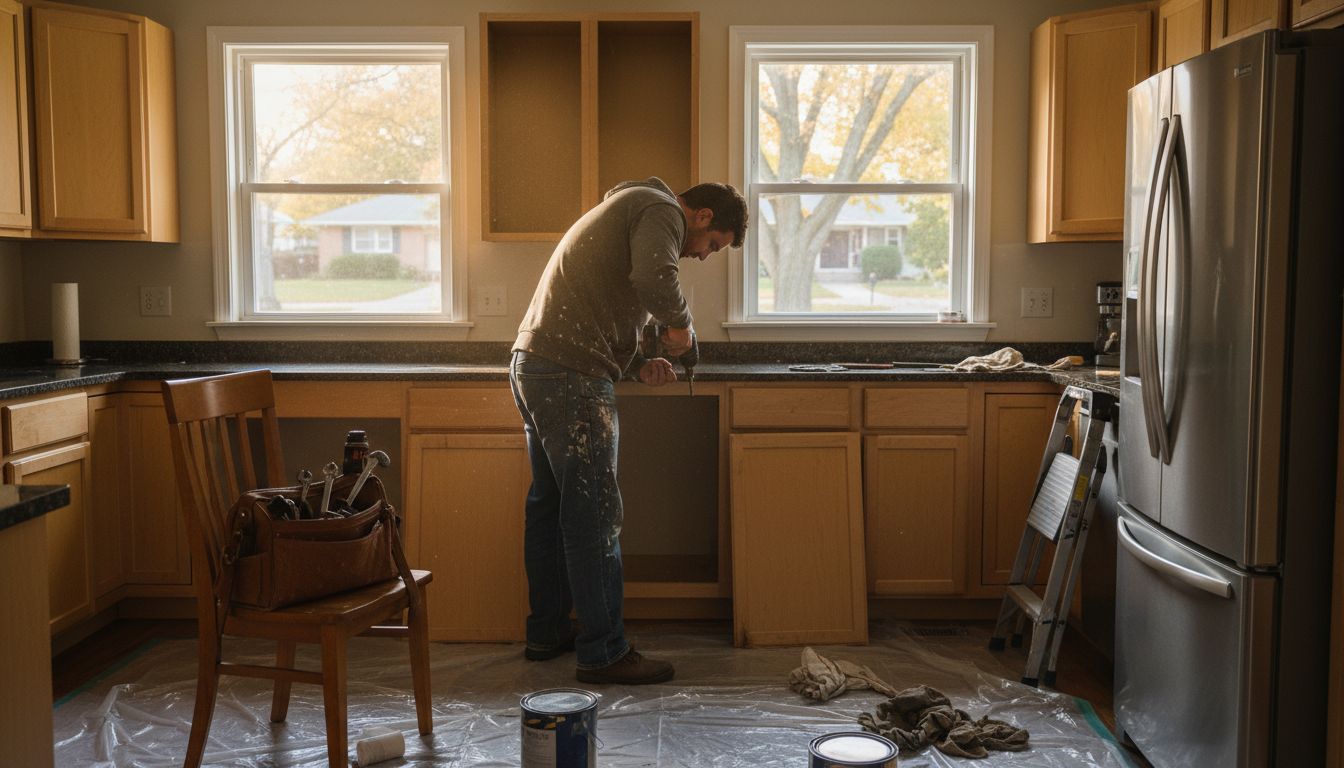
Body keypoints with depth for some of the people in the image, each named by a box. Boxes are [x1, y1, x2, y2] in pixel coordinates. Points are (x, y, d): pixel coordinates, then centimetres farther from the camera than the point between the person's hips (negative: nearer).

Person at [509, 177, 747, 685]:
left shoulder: (627, 211, 28)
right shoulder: (662, 210, -4)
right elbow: (653, 279, -26)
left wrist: (638, 365, 12)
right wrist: (680, 322, -6)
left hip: (532, 364, 11)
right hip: (571, 376, -11)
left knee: (550, 503, 17)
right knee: (594, 513, -5)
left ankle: (546, 632, 27)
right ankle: (603, 652, 1)